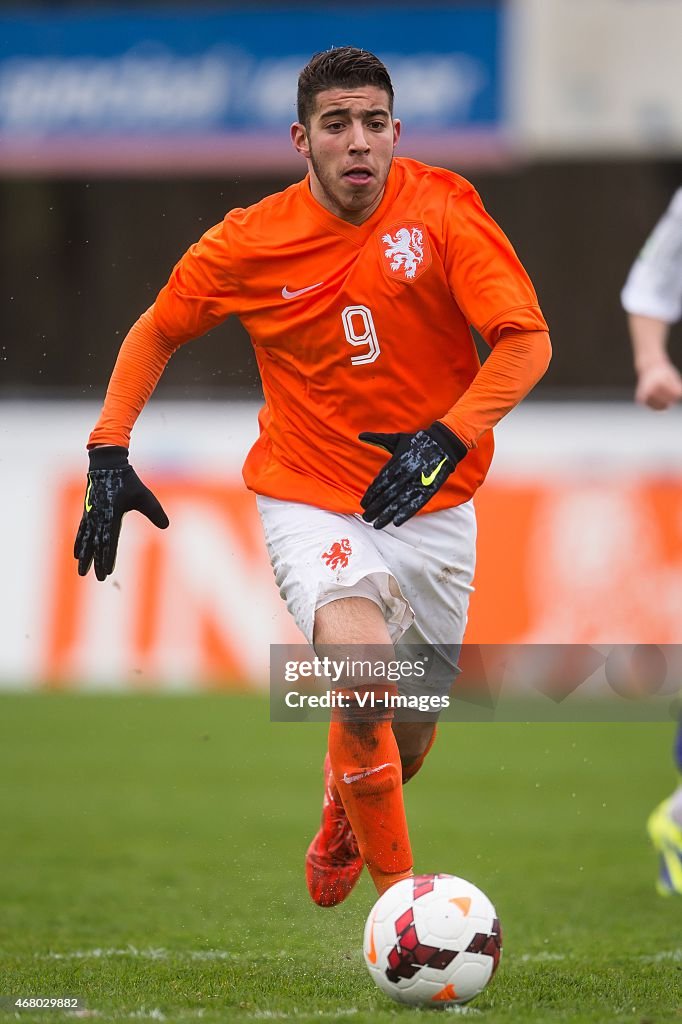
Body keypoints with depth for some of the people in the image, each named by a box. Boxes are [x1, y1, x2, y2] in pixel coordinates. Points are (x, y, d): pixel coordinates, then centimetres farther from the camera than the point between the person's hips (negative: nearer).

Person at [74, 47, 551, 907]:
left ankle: (342, 825, 51)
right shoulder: (251, 241, -8)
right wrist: (107, 455, 0)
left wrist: (446, 439, -28)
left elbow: (526, 341, -14)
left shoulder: (441, 207, -11)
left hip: (433, 509, 2)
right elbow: (157, 329, 9)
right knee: (364, 672, -31)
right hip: (310, 504, -2)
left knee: (406, 742, 14)